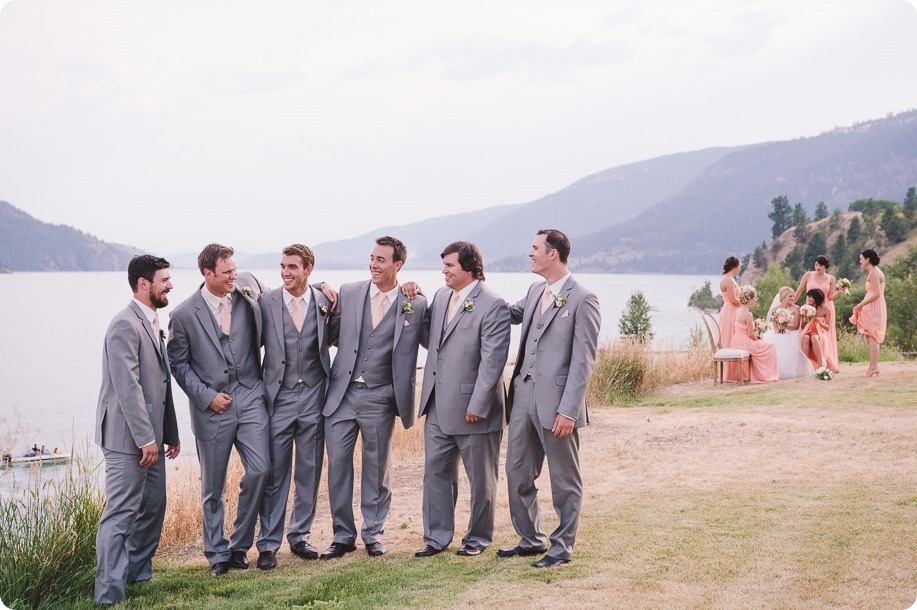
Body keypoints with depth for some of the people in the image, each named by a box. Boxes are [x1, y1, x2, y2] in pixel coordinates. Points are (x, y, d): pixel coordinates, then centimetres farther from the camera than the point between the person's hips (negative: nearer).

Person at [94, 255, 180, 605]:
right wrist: (146, 439, -22)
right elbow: (128, 387, -21)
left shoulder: (152, 323, 15)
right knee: (120, 515, -7)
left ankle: (138, 574, 30)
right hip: (127, 437, -10)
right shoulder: (125, 325, -16)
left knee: (153, 509, 16)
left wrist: (170, 433, 21)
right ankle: (110, 594, -4)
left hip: (149, 437, 10)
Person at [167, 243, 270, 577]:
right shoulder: (184, 315, -5)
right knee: (213, 486, 7)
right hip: (212, 406, -2)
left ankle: (240, 544, 11)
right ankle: (217, 553, 22)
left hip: (249, 396, 2)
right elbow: (179, 363, 1)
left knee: (259, 470, -8)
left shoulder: (247, 299, 3)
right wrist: (206, 396, -8)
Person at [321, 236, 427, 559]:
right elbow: (332, 336, 11)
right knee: (337, 464, 4)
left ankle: (373, 534, 23)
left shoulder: (415, 304, -2)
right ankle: (343, 536, 17)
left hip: (379, 398, -2)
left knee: (377, 468, 8)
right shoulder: (348, 293, 3)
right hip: (342, 393, 2)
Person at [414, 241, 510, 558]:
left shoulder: (493, 306, -15)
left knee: (480, 478, 9)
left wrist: (477, 406, -19)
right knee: (436, 470, 11)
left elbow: (492, 361, -18)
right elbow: (430, 339, 18)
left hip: (473, 408, -7)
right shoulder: (441, 296, 9)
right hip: (438, 405, 7)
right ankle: (437, 536, 22)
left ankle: (478, 537, 24)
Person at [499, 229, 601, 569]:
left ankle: (562, 547, 19)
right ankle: (531, 540, 30)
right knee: (517, 473, 14)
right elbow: (509, 314, 31)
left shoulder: (583, 299, -11)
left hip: (555, 404, -8)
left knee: (564, 480, 7)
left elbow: (583, 361, -14)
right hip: (523, 397, 8)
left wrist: (568, 410, -18)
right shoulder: (535, 291, 12)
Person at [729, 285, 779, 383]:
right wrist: (758, 339, 1)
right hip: (744, 343, -9)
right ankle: (765, 374, 18)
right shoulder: (748, 314, -22)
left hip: (736, 342, 9)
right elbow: (750, 334, -18)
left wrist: (756, 337, 12)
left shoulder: (738, 311, 5)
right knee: (770, 346, 9)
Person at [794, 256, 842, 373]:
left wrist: (839, 292, -18)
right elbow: (799, 291, 5)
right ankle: (829, 363, -8)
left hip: (825, 308, 1)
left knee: (826, 335, 1)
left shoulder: (831, 279, 5)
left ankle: (830, 364, 7)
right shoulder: (808, 275, 2)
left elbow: (831, 297, -1)